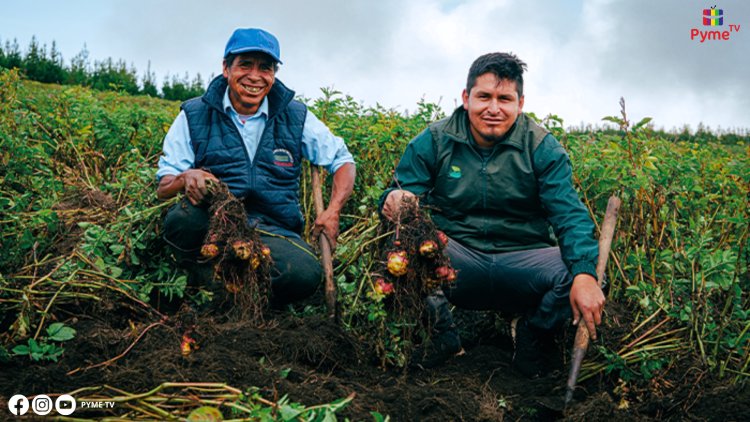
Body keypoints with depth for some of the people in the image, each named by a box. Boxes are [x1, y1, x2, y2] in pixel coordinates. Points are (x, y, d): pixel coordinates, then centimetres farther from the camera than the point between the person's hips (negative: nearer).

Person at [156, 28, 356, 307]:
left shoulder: (295, 117, 8)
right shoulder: (194, 116, 5)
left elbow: (343, 160, 16)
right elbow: (163, 188, 5)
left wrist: (333, 211, -2)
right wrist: (186, 177, -21)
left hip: (273, 231, 1)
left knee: (305, 274, -34)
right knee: (183, 218, -37)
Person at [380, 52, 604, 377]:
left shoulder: (542, 147, -2)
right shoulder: (433, 142, -1)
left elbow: (569, 214, -11)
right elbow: (402, 191, -3)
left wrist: (585, 274, -29)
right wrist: (395, 200, -31)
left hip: (524, 259, 1)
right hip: (455, 259, 0)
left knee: (572, 273, -29)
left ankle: (529, 337, 6)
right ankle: (440, 334, -1)